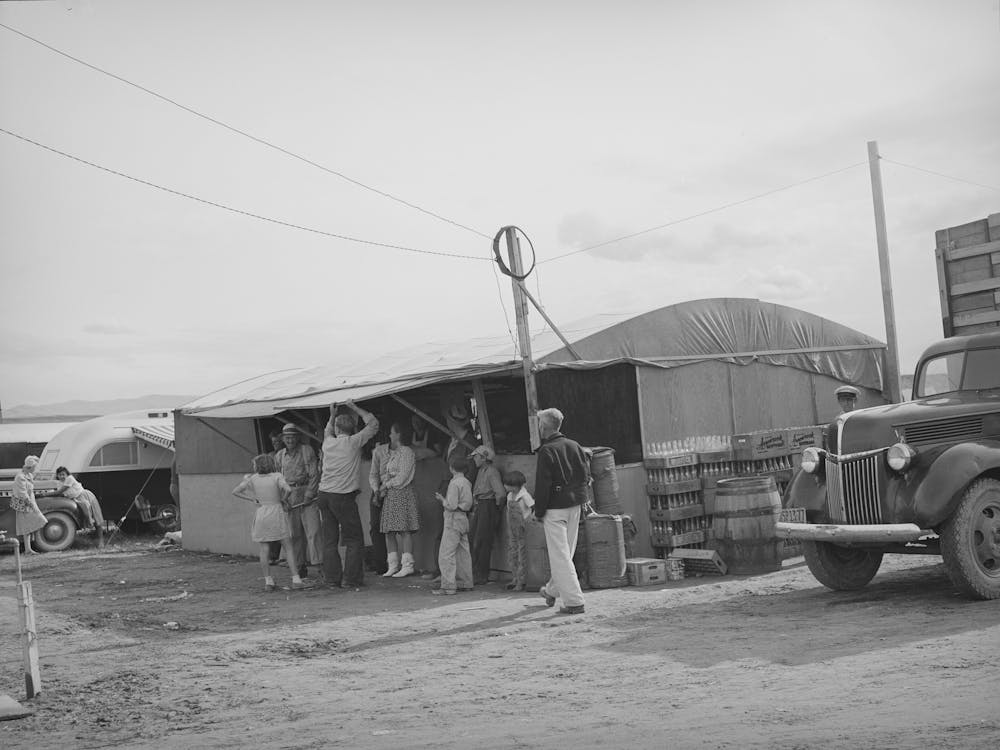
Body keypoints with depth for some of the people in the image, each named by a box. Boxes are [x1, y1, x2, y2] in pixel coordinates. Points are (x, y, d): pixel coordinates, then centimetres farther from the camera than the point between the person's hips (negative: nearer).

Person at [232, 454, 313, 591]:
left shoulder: (253, 479, 1)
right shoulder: (277, 476, -6)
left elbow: (235, 491, 4)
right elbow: (288, 489, -22)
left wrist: (253, 499, 8)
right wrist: (284, 499, -2)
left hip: (261, 514, 3)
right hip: (277, 513, -2)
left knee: (264, 550, 7)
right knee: (289, 547, 2)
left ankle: (268, 581, 7)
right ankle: (296, 579, -2)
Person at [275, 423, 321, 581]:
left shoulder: (307, 450, -2)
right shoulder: (279, 456, 11)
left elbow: (314, 475, -6)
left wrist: (309, 495, -12)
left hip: (307, 493, -4)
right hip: (289, 496, 4)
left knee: (313, 529, -10)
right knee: (294, 533, 3)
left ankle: (319, 563, -12)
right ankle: (301, 565, 10)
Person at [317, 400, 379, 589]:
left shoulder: (328, 443, 8)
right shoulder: (354, 442, -6)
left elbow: (327, 432, 35)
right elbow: (373, 424, 4)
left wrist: (332, 415, 35)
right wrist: (354, 408, 11)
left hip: (324, 494, 6)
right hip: (343, 496, -5)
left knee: (330, 539, 10)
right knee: (354, 539, 2)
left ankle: (332, 578, 11)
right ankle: (351, 579, -2)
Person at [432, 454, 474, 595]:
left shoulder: (454, 483, -15)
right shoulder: (467, 482, 11)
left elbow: (452, 505, -20)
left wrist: (442, 500, -2)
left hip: (454, 520, -9)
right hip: (464, 519, 9)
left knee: (446, 554, -7)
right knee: (463, 553, 14)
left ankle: (448, 587, -9)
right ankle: (466, 584, 19)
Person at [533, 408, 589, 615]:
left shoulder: (546, 451, -12)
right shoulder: (574, 446, 7)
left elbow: (542, 484, -14)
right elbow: (586, 475, 8)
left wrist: (539, 511, -8)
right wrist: (579, 496, 14)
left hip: (555, 507, -7)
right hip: (574, 505, 7)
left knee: (560, 555, -3)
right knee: (566, 551, 19)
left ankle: (574, 602, -7)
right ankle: (553, 590, 37)